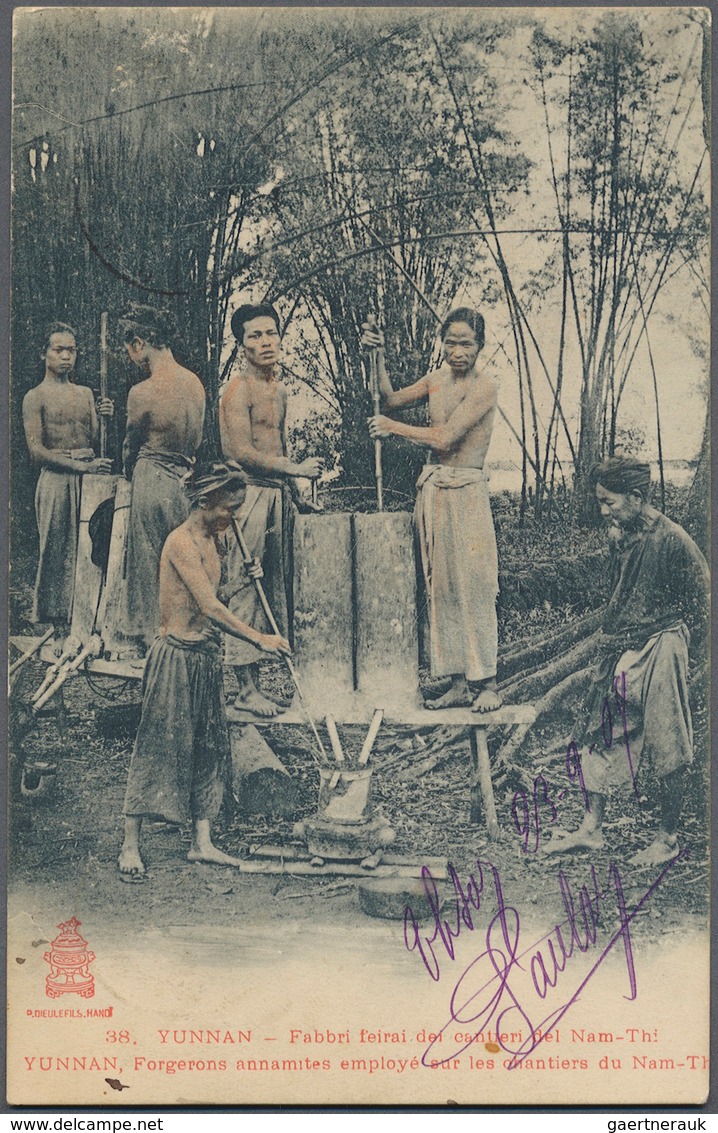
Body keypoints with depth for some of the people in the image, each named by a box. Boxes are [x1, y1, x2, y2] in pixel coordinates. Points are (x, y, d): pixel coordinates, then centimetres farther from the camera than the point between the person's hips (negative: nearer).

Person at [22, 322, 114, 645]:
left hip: (87, 480, 5)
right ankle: (60, 623, 5)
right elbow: (37, 451, -9)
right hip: (56, 481, -5)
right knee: (58, 552, -2)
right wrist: (81, 466, -15)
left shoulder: (85, 394, 16)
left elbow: (93, 442, 14)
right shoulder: (36, 397, 0)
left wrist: (102, 417, -4)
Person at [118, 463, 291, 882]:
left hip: (206, 655, 9)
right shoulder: (183, 541, -18)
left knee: (210, 748, 9)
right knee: (159, 749, -3)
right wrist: (258, 638, -25)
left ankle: (202, 843, 17)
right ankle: (130, 846, 6)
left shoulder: (214, 539, 10)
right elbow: (210, 607, -25)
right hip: (177, 655, -9)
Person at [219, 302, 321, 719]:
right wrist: (297, 469, -14)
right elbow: (242, 452, -18)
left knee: (273, 587, 10)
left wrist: (297, 497, 22)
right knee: (246, 589, -6)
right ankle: (246, 692, -3)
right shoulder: (239, 389, -9)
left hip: (277, 495, 9)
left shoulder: (279, 390, 19)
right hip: (251, 494, -9)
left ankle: (254, 684, 16)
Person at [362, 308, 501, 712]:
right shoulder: (438, 378, 14)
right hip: (432, 489, 7)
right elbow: (391, 400, 15)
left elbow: (443, 438, -15)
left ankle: (487, 683, -1)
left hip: (466, 490, -7)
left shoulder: (484, 386, -9)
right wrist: (379, 356, 4)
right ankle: (459, 683, 10)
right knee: (442, 587, 5)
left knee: (474, 587, -7)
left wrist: (393, 428, -2)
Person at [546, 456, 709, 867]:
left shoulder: (672, 540, -16)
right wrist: (611, 643, 15)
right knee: (599, 738, 9)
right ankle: (592, 828, 18)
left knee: (666, 751, 4)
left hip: (658, 652, -8)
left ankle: (668, 838, 18)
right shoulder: (621, 534, 6)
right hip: (619, 652, 8)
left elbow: (702, 599, -7)